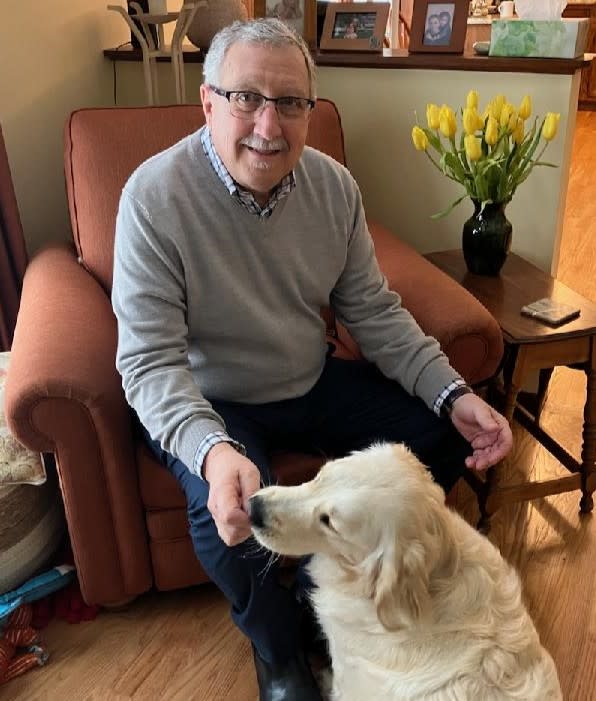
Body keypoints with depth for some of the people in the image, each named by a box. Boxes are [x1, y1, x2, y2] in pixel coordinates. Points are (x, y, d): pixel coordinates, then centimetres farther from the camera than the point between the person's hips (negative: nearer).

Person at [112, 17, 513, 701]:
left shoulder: (333, 185, -6)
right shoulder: (155, 195, -21)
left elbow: (373, 310, 0)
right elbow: (150, 358, -25)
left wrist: (452, 394, -13)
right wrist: (212, 450, -44)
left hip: (315, 381, 5)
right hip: (208, 401, -5)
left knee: (444, 437, -3)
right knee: (228, 513, -33)